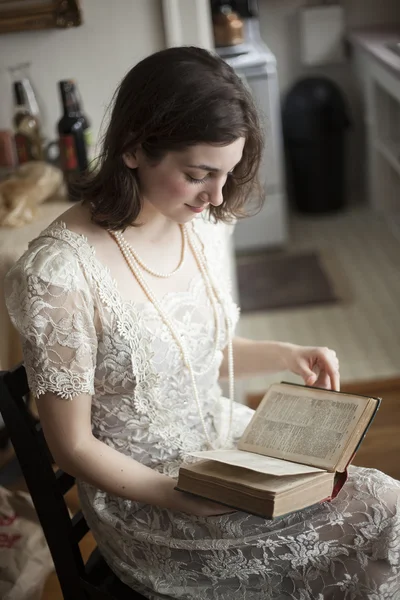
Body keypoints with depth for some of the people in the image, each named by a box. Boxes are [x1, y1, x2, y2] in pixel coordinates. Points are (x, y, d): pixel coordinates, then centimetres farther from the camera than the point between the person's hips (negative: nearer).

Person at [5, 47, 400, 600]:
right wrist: (181, 500, -25)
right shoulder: (59, 272, -24)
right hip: (141, 493, -6)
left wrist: (286, 356, -4)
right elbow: (73, 446, -15)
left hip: (228, 435, 7)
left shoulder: (201, 226, -3)